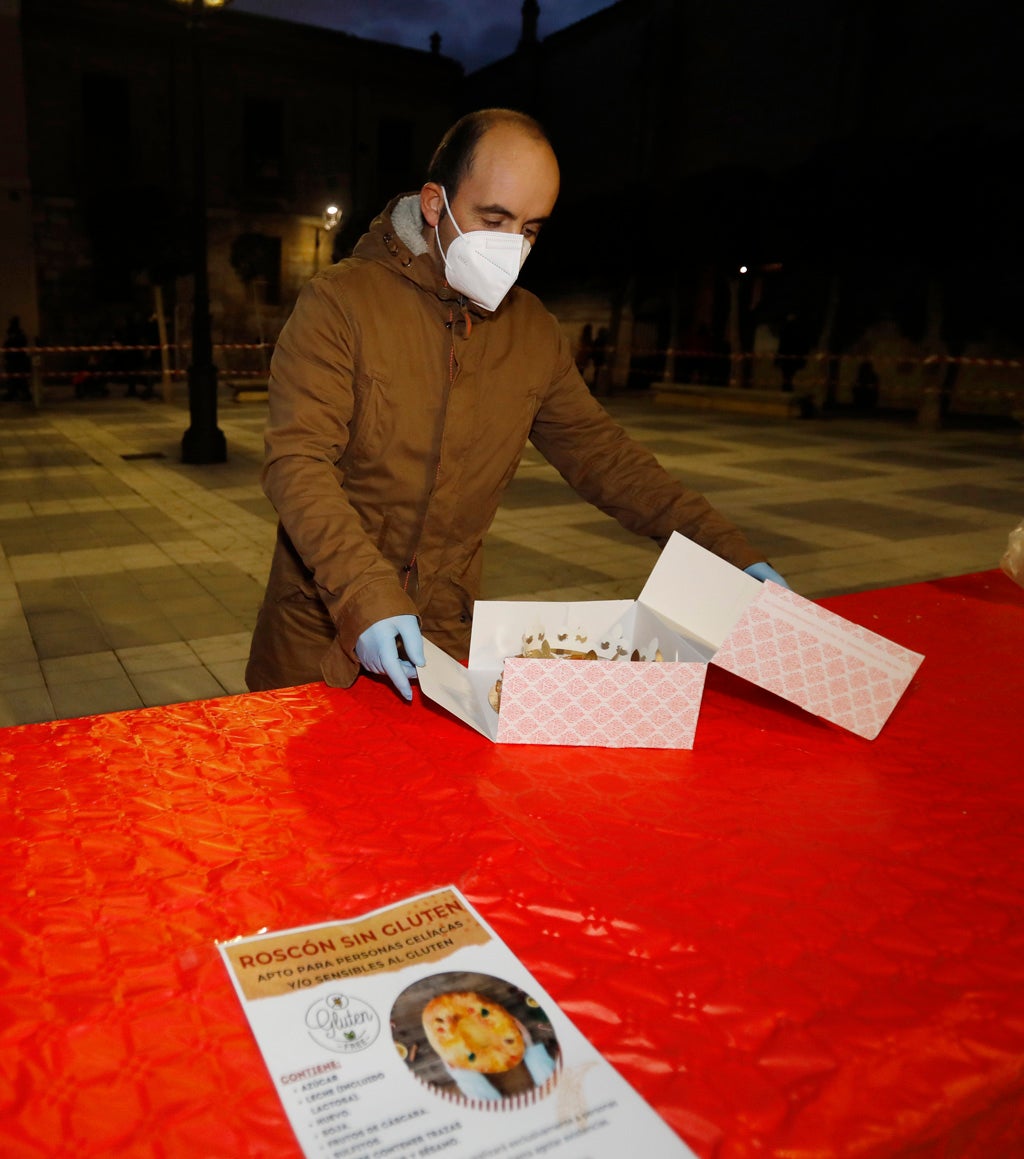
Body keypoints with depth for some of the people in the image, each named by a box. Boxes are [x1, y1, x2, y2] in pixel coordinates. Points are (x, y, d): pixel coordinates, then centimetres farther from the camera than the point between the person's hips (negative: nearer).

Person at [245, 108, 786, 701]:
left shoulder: (534, 331, 3)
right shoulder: (340, 302, -12)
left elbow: (602, 454, 8)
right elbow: (297, 463, -19)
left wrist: (730, 552, 0)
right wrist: (365, 596, -34)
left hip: (446, 634, 3)